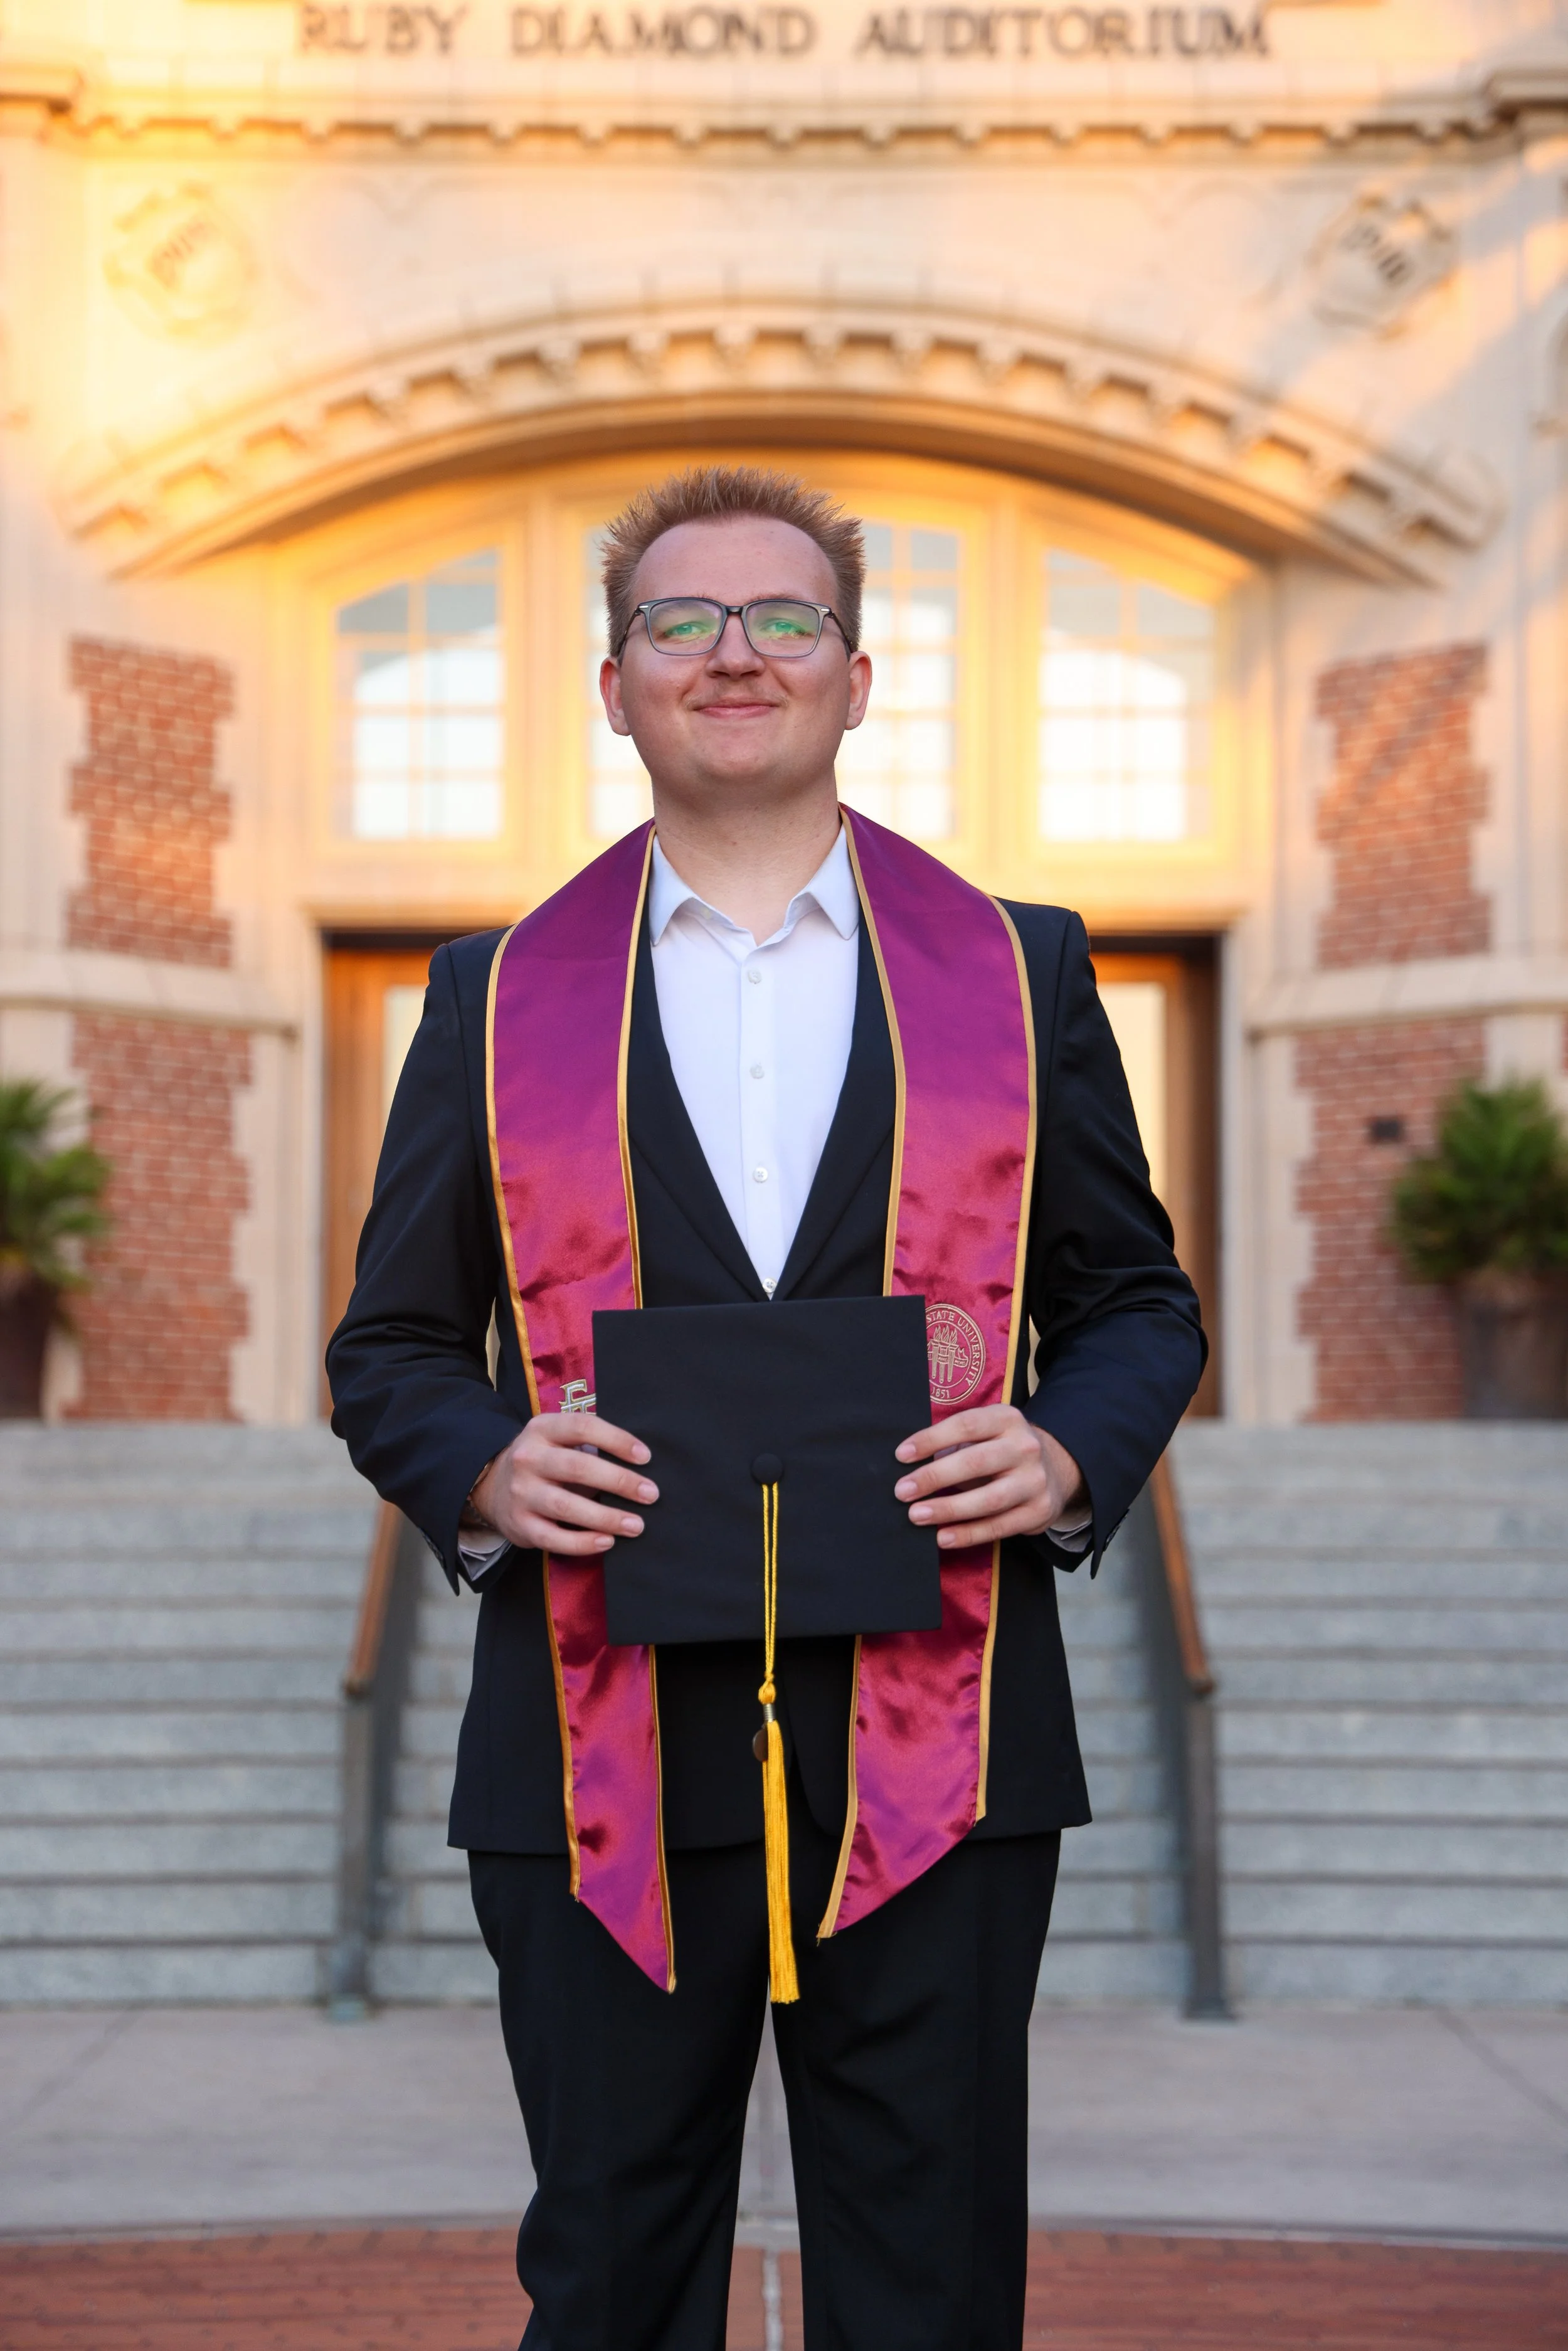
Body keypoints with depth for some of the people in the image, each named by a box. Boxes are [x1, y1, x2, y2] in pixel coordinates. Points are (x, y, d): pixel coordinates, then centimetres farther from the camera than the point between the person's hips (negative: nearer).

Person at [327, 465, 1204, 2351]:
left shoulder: (1021, 974, 9)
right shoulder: (498, 996, 9)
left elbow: (1138, 1299, 13)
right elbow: (391, 1345, 11)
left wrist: (1069, 1456, -8)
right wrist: (485, 1472, -10)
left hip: (938, 1752, 0)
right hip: (601, 1755, 0)